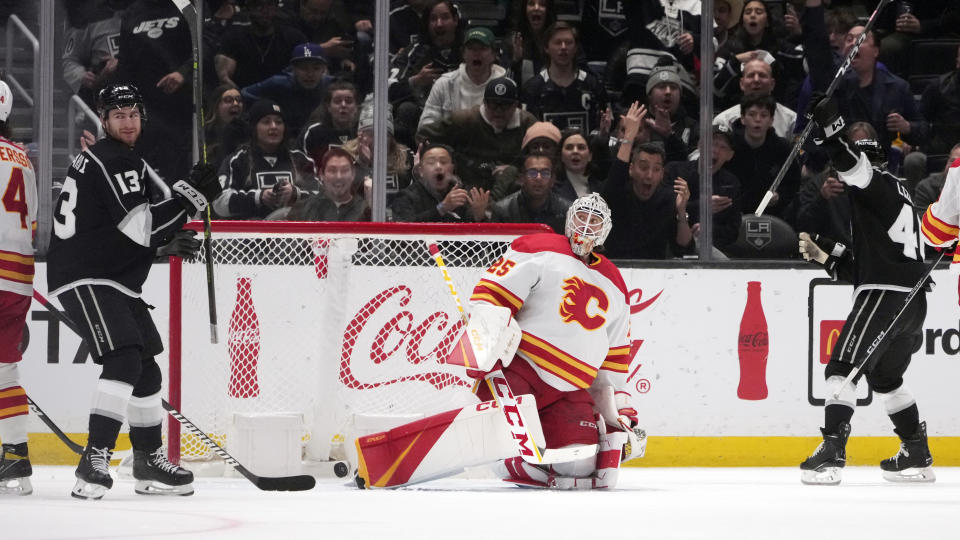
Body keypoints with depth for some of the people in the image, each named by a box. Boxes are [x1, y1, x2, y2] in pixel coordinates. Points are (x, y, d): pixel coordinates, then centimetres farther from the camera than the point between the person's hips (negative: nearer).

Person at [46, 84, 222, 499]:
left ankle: (149, 461, 26)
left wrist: (171, 236, 11)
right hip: (85, 278, -11)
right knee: (124, 359, -24)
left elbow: (133, 224, 27)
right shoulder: (111, 161, -15)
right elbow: (141, 226, -23)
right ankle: (94, 462, -29)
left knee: (146, 369, 15)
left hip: (115, 281, 11)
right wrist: (191, 195, -21)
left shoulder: (127, 160, 19)